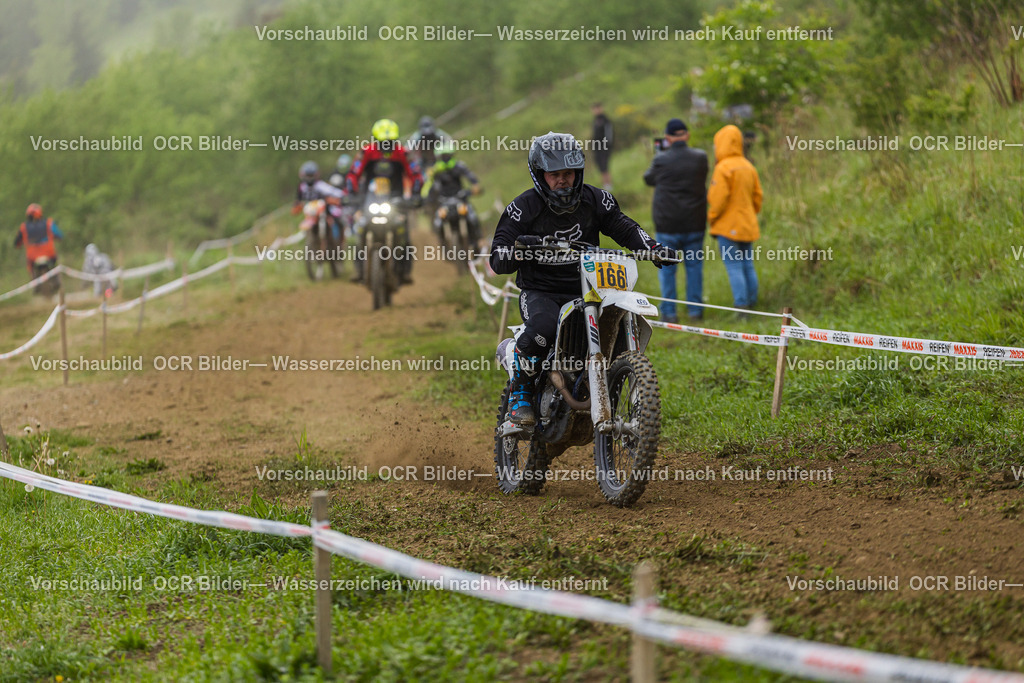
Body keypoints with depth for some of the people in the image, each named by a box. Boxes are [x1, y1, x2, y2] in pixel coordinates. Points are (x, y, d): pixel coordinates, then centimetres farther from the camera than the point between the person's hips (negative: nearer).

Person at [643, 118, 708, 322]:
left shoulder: (661, 160, -11)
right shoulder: (700, 158, -4)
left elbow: (649, 179, 8)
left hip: (667, 224, -2)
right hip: (694, 224, 2)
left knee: (667, 268, 7)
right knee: (694, 265, 12)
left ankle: (669, 312, 7)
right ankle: (695, 309, 14)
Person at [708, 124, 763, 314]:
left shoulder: (724, 168, -14)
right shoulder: (749, 167, 9)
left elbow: (718, 199, -17)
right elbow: (758, 196, 14)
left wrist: (711, 218, -4)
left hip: (728, 227, -7)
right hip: (748, 226, 7)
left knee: (734, 268, -5)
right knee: (748, 265, 12)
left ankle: (741, 306, -8)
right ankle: (751, 303, 16)